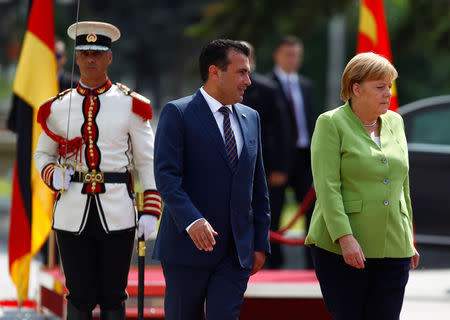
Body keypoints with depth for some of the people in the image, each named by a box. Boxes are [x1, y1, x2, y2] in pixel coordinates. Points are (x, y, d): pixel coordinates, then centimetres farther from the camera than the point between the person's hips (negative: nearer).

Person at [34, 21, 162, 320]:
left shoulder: (130, 105, 3)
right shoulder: (58, 107, 7)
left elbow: (149, 161, 4)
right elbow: (42, 154, 19)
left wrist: (151, 212, -5)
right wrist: (53, 175, -5)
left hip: (117, 215, -1)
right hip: (73, 215, 1)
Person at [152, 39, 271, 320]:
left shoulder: (251, 118, 14)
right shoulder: (178, 113, -5)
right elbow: (166, 176, -15)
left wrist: (261, 242, 13)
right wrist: (191, 220, -29)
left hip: (236, 251, 4)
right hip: (188, 245, -4)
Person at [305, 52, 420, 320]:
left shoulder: (394, 122, 14)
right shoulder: (331, 123, -3)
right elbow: (327, 186, -12)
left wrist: (409, 241, 18)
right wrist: (344, 238, -21)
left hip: (393, 248, 5)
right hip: (340, 247, -5)